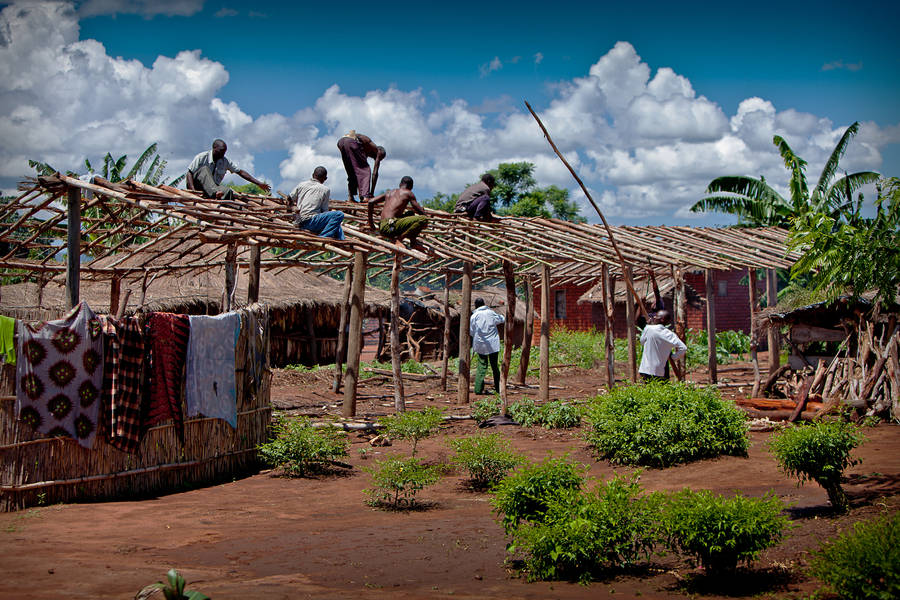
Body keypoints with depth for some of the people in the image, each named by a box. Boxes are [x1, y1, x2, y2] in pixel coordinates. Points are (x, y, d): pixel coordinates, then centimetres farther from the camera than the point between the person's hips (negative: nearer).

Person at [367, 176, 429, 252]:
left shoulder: (389, 192, 22)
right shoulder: (408, 193, 5)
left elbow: (371, 202, 19)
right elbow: (422, 213, 2)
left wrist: (370, 222, 29)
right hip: (390, 226, -8)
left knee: (410, 214, 31)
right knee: (424, 219, -16)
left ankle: (413, 242, 20)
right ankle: (398, 238, -13)